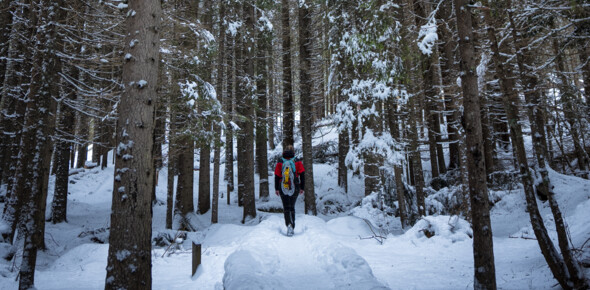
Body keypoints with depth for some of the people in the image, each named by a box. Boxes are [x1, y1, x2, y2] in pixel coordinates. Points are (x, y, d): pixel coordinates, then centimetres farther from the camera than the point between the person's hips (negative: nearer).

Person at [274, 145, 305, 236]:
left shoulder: (280, 163, -1)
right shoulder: (298, 163, -1)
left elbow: (277, 177, 2)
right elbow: (302, 176, 0)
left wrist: (276, 189, 11)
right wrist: (302, 188, 9)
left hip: (283, 189, -1)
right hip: (295, 189, 1)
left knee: (286, 207, 1)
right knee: (292, 207, 15)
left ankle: (289, 224, -23)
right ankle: (292, 227, 18)